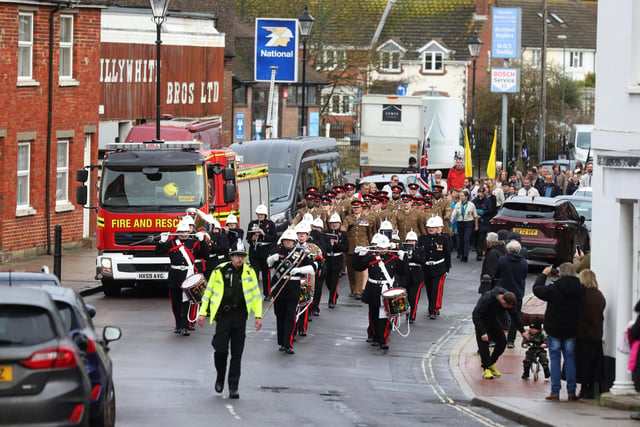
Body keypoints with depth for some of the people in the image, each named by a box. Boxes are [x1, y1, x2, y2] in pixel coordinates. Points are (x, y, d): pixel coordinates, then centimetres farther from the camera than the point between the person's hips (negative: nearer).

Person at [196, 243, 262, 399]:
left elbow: (256, 295, 11)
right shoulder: (219, 271, 0)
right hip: (223, 316, -2)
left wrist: (258, 316, 4)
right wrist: (202, 313, 4)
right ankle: (220, 377, 19)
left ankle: (233, 387, 7)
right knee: (221, 349, -9)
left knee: (237, 354, 1)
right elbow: (208, 292, 7)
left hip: (240, 317, 2)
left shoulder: (249, 272, 5)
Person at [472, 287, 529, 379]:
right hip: (481, 320, -6)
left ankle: (491, 364, 14)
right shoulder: (487, 299, -38)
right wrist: (483, 332, -39)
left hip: (494, 320, 6)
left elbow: (515, 315, -6)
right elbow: (476, 315, -34)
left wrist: (522, 331, -11)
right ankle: (486, 369, -7)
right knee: (483, 343, -15)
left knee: (502, 342, -3)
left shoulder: (508, 299, -20)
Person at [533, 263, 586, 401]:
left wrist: (543, 274, 15)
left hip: (554, 331, -3)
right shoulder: (581, 290, -8)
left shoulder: (553, 289, -15)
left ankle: (555, 392, 2)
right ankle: (571, 392, 10)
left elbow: (537, 289, 0)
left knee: (555, 360, 4)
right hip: (571, 331, 3)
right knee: (570, 360, 10)